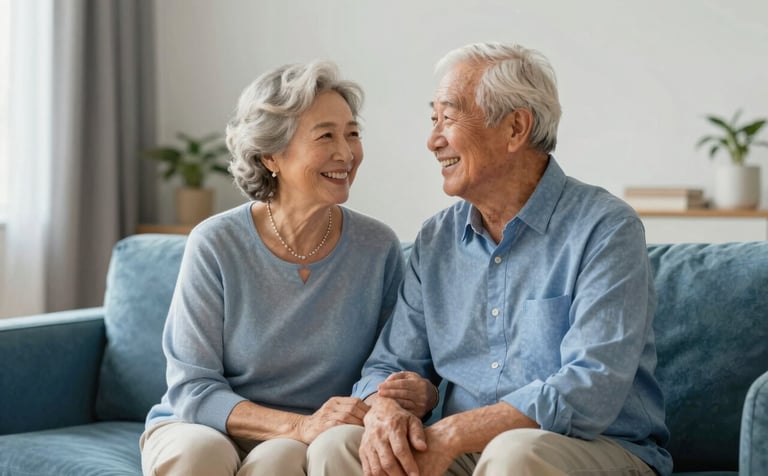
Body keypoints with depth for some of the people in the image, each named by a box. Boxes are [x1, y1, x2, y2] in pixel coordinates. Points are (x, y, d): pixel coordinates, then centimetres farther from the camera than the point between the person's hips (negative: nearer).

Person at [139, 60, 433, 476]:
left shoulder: (378, 249, -3)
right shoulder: (215, 245, -9)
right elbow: (191, 390, -10)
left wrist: (414, 393, -20)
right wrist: (300, 426, -25)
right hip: (199, 428, 0)